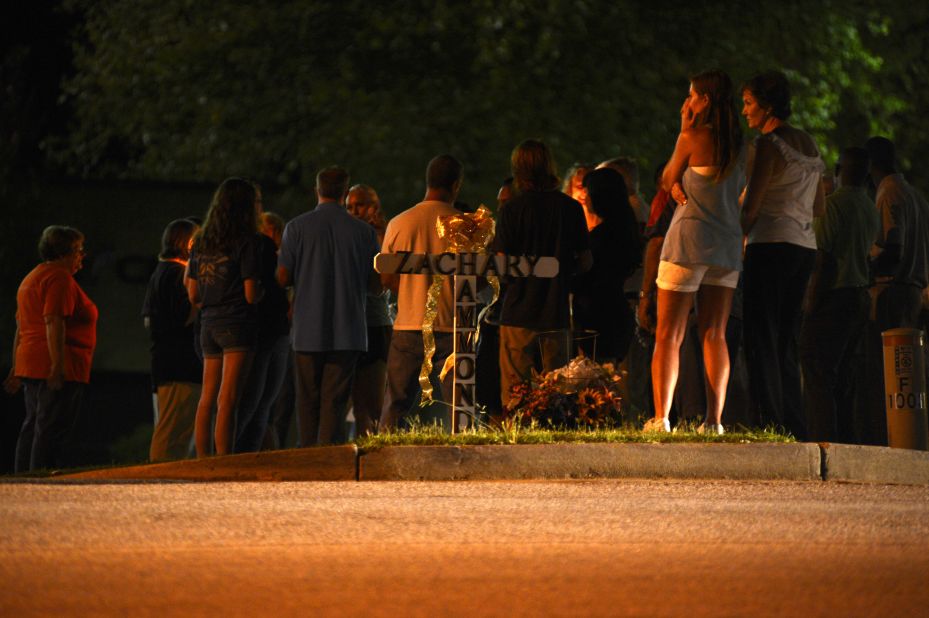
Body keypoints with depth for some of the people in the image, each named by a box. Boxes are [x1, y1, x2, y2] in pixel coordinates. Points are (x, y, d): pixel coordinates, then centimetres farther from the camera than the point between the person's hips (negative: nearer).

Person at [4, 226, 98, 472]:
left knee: (33, 428, 12)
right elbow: (53, 322, -21)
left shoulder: (32, 277, 23)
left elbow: (21, 328, 24)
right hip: (59, 368, -10)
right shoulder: (59, 278, -10)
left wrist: (17, 368, 25)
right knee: (52, 432, -11)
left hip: (31, 366, 10)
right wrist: (58, 366, -25)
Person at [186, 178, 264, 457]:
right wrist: (263, 289, 9)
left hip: (209, 324, 6)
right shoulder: (248, 242, -7)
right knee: (227, 401, -10)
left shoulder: (201, 242, 12)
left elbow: (193, 295, 12)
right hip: (238, 324, -6)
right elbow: (251, 294, -11)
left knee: (207, 398, 10)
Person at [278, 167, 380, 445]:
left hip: (308, 329, 0)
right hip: (347, 331, 0)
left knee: (308, 399, 11)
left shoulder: (297, 227, -3)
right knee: (335, 400, 0)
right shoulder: (363, 231, -1)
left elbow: (283, 277, -3)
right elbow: (375, 285, 3)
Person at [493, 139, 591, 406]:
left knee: (514, 390, 1)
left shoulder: (514, 208, -9)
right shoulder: (571, 208, 2)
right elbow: (586, 261, 6)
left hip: (519, 311, -3)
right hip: (557, 311, 3)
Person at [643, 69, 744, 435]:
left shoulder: (693, 137, -9)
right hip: (728, 243, 6)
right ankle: (714, 420, 0)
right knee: (714, 336, 7)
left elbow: (667, 182, 5)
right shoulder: (739, 144, 8)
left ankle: (660, 418, -11)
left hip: (690, 240, -6)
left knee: (668, 335, -2)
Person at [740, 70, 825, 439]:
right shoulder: (809, 145, 15)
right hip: (805, 246, 8)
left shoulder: (768, 144, -10)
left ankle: (769, 421, -13)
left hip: (771, 245, -8)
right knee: (786, 340, 11)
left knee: (761, 338, -7)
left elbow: (751, 205, -13)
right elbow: (819, 208, 21)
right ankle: (795, 426, 7)